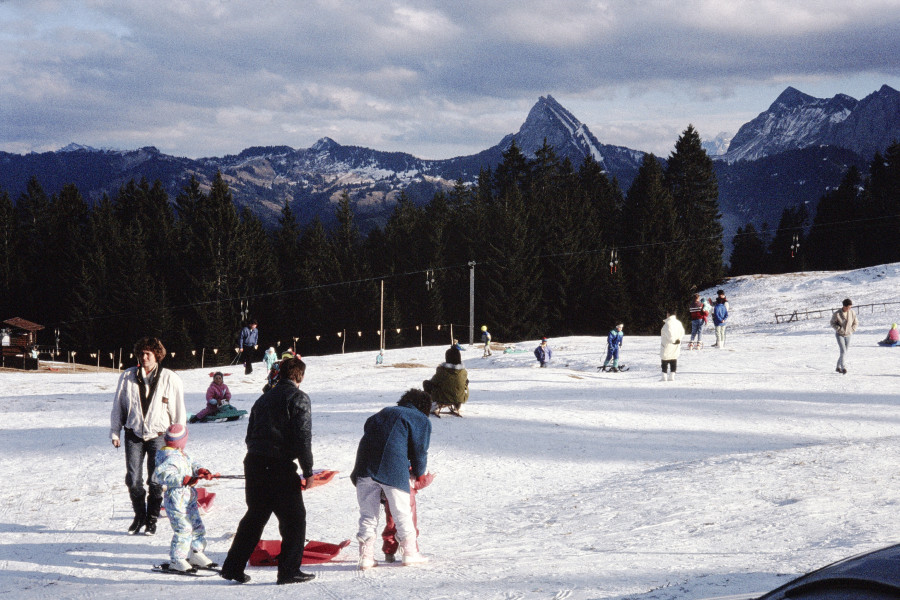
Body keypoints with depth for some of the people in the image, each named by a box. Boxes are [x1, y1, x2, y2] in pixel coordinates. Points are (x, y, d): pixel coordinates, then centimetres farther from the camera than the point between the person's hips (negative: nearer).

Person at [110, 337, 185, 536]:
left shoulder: (170, 379, -4)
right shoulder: (127, 377, 0)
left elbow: (179, 412, 2)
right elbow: (118, 407, 10)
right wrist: (114, 432, 8)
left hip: (158, 435, -2)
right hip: (134, 435, 2)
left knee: (156, 482, 1)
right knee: (133, 479, 2)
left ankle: (152, 519, 17)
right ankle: (139, 515, 22)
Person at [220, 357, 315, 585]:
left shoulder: (264, 398, 18)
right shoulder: (298, 398, -5)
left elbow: (250, 435, 19)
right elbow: (303, 437, -12)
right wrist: (308, 470, -8)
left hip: (253, 464, 7)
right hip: (280, 467, -7)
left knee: (255, 516, 18)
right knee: (294, 518, 4)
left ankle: (233, 567, 18)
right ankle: (289, 570, 2)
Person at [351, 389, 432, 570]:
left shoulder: (384, 412, 27)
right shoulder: (422, 420, 12)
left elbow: (368, 430, 27)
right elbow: (419, 451, 6)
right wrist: (419, 474, 23)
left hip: (365, 467, 4)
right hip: (394, 470, -4)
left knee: (367, 515, 10)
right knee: (402, 513, 10)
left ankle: (366, 555, 6)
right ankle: (410, 552, 18)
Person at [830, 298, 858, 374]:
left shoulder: (852, 313, -7)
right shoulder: (837, 313, -16)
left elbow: (856, 323, 6)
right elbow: (832, 323, -5)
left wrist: (851, 330, -7)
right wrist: (839, 329, -17)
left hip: (848, 335, 4)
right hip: (839, 335, -4)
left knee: (845, 352, 8)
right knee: (843, 351, -18)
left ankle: (838, 367, 23)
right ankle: (843, 368, -20)